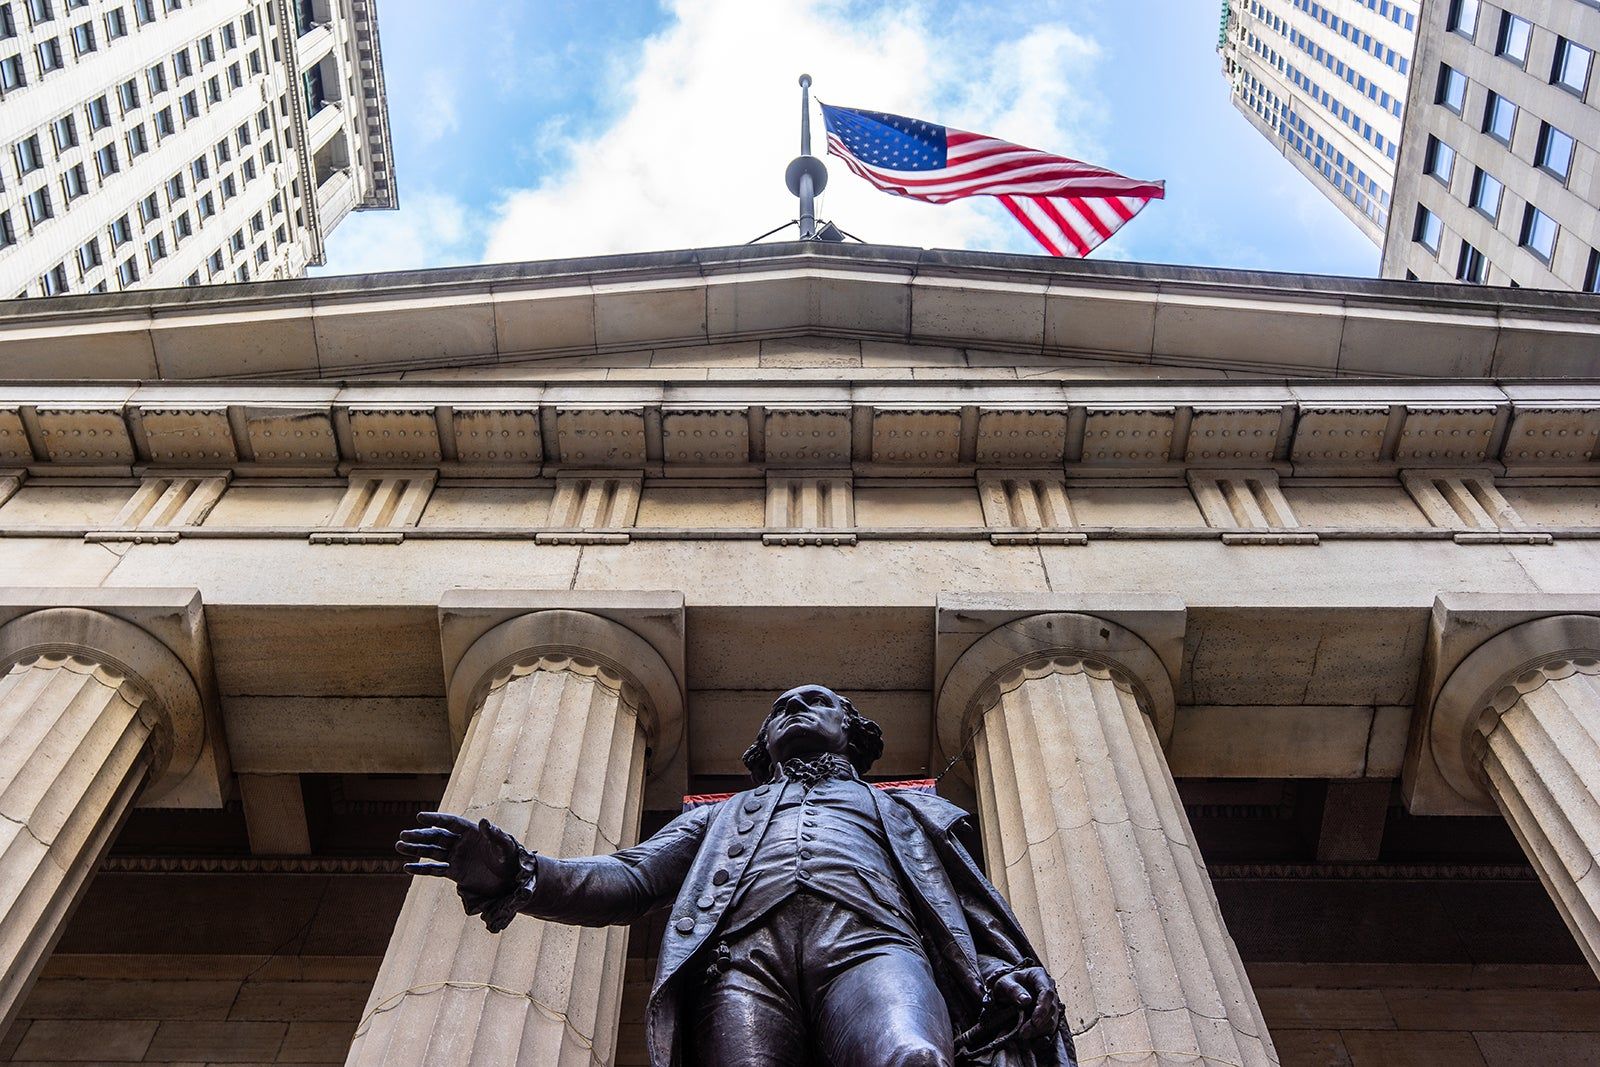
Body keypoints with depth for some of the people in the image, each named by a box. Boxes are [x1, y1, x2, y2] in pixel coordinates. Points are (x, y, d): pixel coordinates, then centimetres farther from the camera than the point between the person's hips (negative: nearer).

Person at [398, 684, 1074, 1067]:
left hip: (868, 940, 0)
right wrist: (516, 876, 4)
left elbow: (970, 906, 24)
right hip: (743, 954, 1)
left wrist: (1014, 981, -1)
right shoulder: (722, 815, 42)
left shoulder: (903, 810, 40)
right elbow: (627, 882, 26)